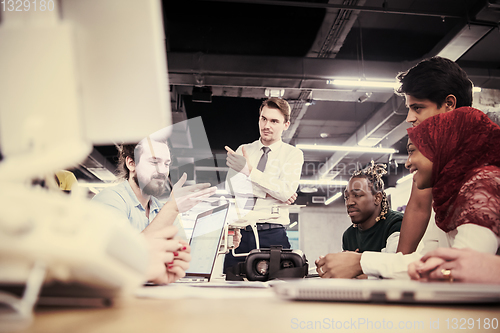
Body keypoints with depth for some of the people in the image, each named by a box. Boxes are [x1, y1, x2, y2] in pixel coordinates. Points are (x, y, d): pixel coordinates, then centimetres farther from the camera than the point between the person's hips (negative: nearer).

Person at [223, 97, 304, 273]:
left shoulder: (293, 154, 7)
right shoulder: (242, 150, 14)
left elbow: (287, 191, -8)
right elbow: (231, 185, -1)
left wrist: (250, 171, -15)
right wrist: (271, 193, -10)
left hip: (273, 235, -2)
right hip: (240, 233, 2)